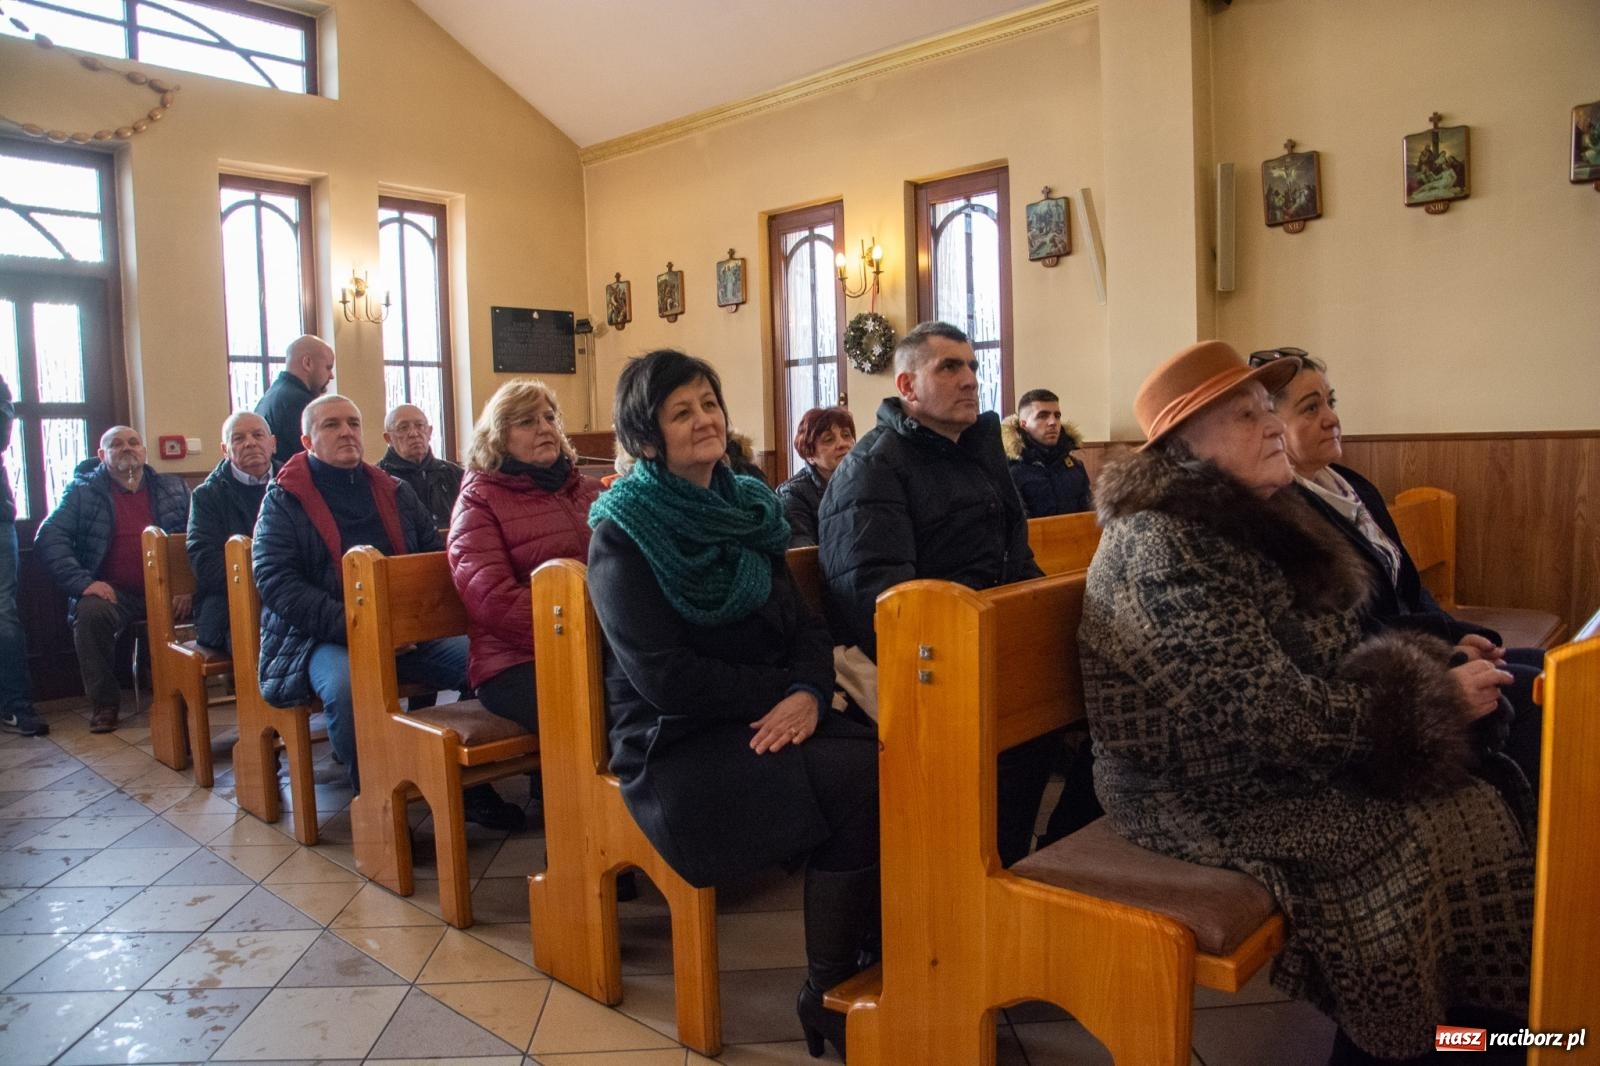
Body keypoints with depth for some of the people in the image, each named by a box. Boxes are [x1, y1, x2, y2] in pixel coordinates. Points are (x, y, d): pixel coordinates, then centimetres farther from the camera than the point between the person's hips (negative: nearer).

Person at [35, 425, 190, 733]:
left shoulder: (174, 489, 14)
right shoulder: (83, 491, 10)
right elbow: (48, 537, -1)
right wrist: (83, 582, -16)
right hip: (115, 591, 0)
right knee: (91, 612, -33)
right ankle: (103, 703, -14)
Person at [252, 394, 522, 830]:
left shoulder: (395, 492, 18)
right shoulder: (284, 499, 5)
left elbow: (437, 557, 15)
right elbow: (274, 579, -7)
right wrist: (353, 626, -19)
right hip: (324, 639, -3)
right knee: (346, 688, -36)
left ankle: (473, 784, -3)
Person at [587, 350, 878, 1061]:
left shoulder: (748, 509, 13)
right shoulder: (624, 532, -5)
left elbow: (805, 625, 9)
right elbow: (660, 674, -13)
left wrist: (809, 693, -12)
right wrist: (780, 691, -13)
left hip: (772, 718, 6)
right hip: (675, 746, -5)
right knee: (857, 781, -26)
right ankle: (830, 997, -8)